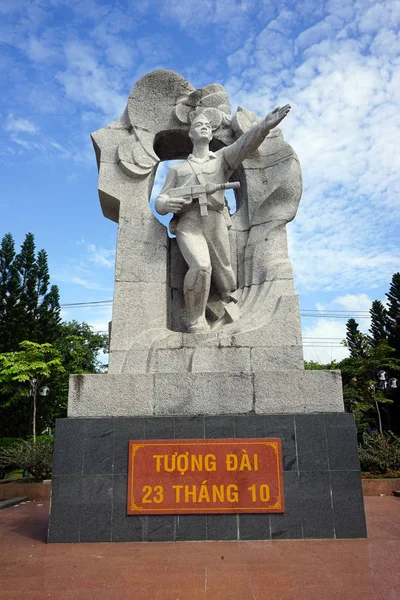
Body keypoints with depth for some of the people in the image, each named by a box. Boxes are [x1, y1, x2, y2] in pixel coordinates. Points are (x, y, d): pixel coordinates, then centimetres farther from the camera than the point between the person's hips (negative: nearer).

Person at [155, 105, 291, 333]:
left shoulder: (222, 158, 22)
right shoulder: (177, 168, 27)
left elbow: (245, 144, 1)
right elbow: (160, 201, 19)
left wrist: (265, 125, -19)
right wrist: (166, 204, -7)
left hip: (215, 223, 1)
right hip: (188, 222, 0)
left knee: (225, 283, 0)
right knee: (201, 267, -29)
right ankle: (196, 322, -13)